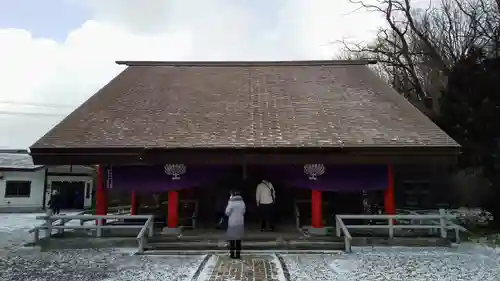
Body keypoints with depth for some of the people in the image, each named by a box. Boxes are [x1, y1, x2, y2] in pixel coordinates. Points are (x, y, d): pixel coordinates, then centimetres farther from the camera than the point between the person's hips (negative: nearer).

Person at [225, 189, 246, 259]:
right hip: (240, 223, 4)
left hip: (232, 223, -4)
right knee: (238, 239, 10)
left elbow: (227, 213, -8)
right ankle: (238, 254, 13)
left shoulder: (231, 203, -14)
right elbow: (243, 212, 9)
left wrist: (228, 205, 4)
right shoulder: (242, 202, 0)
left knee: (232, 239, 6)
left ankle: (232, 254, 9)